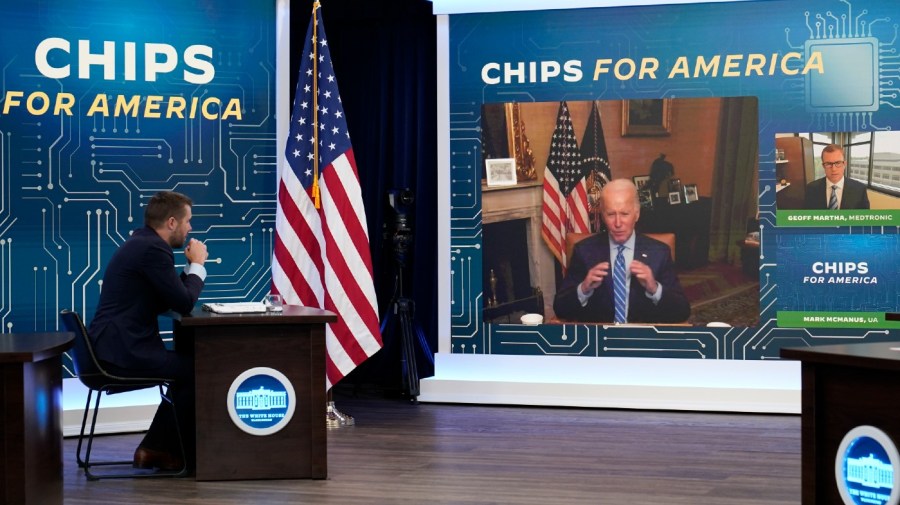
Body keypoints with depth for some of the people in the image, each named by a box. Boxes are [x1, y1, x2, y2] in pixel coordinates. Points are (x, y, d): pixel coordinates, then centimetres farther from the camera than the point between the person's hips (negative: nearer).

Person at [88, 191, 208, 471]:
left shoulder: (141, 243, 16)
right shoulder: (153, 249, -16)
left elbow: (165, 300, 21)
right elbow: (183, 303, -16)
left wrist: (191, 266, 12)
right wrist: (197, 264, -1)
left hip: (115, 345, 11)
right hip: (125, 351, -11)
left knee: (187, 367, 18)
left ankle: (155, 447, 19)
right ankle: (162, 448, 6)